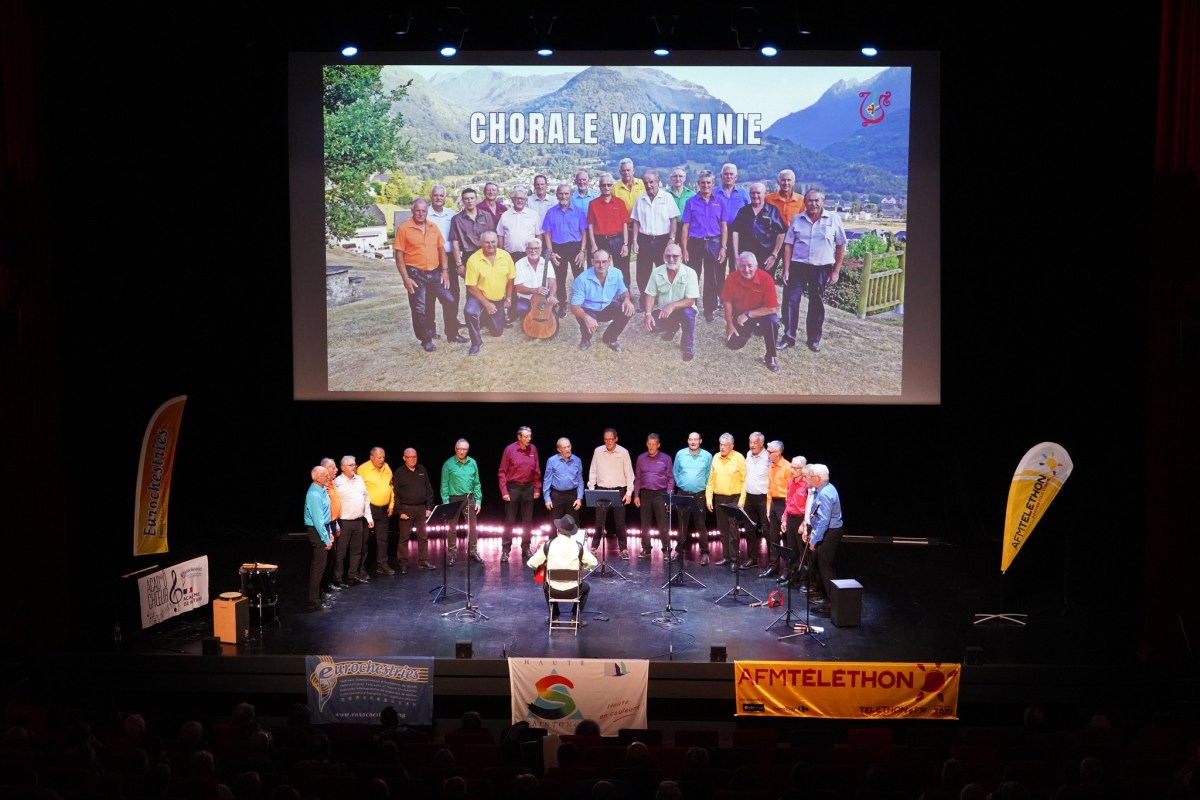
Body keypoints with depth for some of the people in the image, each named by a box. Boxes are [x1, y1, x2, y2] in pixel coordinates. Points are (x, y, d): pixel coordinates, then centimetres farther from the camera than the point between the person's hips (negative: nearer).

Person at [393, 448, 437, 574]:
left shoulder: (422, 470, 8)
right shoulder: (399, 473, -4)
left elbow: (429, 490, 10)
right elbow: (395, 494, -6)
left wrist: (429, 507, 3)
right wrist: (400, 511, -11)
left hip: (422, 508, 4)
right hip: (406, 509, -4)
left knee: (423, 536, 7)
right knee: (404, 537, 1)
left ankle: (423, 561, 15)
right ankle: (402, 563, 6)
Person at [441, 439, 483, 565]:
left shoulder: (472, 463, 5)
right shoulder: (449, 464, -6)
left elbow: (477, 483, 8)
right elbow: (444, 485, -4)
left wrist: (478, 500, 4)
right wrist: (446, 502, -9)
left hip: (469, 498, 3)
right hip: (454, 499, -3)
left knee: (472, 527, 7)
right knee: (452, 528, 3)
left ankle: (473, 552, 17)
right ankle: (452, 555, 12)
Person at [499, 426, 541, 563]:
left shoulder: (533, 449, 2)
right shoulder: (510, 449, -8)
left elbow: (537, 470, 8)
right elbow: (502, 472, -5)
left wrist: (537, 488, 6)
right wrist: (504, 491, -10)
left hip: (528, 488, 3)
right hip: (513, 487, -3)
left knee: (528, 521, 8)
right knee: (509, 521, 1)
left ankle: (526, 549, 18)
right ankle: (505, 551, 5)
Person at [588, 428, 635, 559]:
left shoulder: (623, 452, -4)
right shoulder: (598, 451, 0)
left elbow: (629, 473, -1)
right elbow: (593, 471, 7)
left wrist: (629, 492, -5)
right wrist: (591, 489, 1)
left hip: (619, 490, -1)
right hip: (602, 490, 1)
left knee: (620, 522, 3)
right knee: (599, 521, 3)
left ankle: (623, 549, 9)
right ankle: (594, 547, 10)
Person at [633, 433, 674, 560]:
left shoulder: (666, 459, 1)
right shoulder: (641, 458, 7)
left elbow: (670, 479, 1)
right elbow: (637, 478, 10)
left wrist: (669, 496, -6)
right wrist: (636, 495, 4)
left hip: (660, 494, -3)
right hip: (645, 494, 3)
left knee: (663, 524, -4)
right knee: (645, 523, 7)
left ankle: (667, 549, 1)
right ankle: (646, 549, 16)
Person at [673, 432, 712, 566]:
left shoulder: (707, 456, -2)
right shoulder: (680, 454, 2)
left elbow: (709, 475, 6)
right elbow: (675, 472, 12)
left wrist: (704, 487, 5)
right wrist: (680, 484, 11)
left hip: (699, 495, -2)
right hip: (682, 494, 2)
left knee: (701, 524, -4)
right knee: (682, 523, 7)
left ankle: (704, 552, 1)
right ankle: (679, 550, 16)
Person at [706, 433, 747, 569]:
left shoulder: (739, 458, -8)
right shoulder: (716, 458, 7)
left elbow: (744, 480, -9)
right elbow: (711, 479, 11)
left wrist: (742, 500, -13)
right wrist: (708, 498, 7)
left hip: (734, 499, -5)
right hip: (719, 498, 5)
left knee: (733, 530, -5)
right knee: (723, 530, 11)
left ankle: (734, 559, 1)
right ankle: (726, 556, 20)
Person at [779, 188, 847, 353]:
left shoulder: (833, 219, -2)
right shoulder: (797, 219, 3)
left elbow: (841, 246, 2)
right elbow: (788, 245, 4)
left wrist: (836, 271, -1)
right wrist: (786, 270, -2)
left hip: (822, 269, -1)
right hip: (798, 266, 1)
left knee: (817, 304, 8)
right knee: (790, 300, -5)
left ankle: (814, 339, 20)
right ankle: (788, 336, 3)